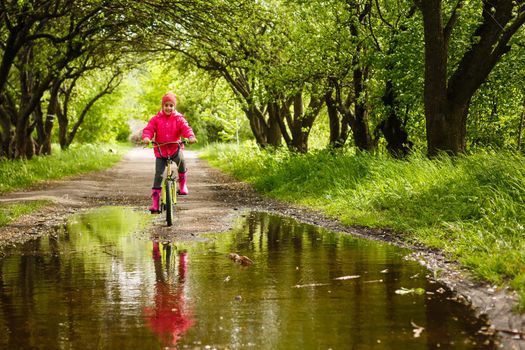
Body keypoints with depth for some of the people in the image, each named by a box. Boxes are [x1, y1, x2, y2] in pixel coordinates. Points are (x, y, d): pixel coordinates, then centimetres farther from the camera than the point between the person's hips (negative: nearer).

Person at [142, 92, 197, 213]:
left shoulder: (179, 119, -1)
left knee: (181, 160, -23)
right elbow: (149, 129, -10)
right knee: (158, 175, -8)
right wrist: (146, 137, -33)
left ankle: (182, 184, 7)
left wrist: (190, 136, -36)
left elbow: (186, 128, -14)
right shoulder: (156, 119, 0)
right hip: (160, 150, -1)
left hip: (175, 148, 1)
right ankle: (155, 201, -3)